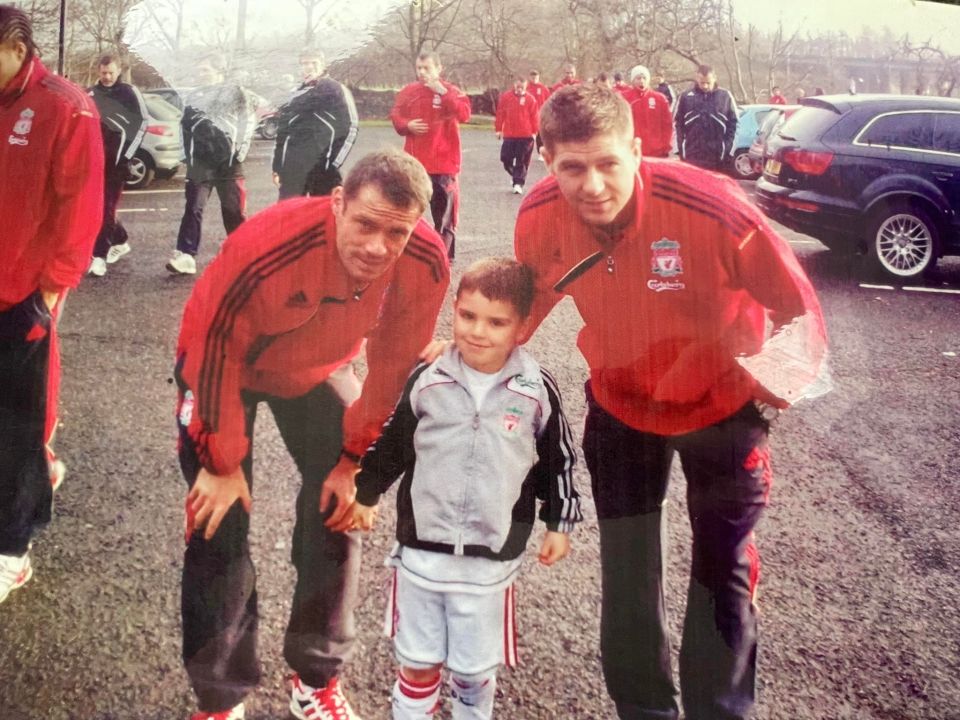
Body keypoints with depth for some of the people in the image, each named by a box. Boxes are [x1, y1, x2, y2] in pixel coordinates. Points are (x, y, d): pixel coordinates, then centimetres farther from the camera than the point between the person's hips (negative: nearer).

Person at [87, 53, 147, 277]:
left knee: (107, 206, -9)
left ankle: (100, 255, -11)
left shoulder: (129, 92, -2)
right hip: (95, 159, 5)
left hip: (117, 160, -5)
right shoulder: (91, 94, 10)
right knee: (99, 205, 12)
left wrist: (127, 154, -7)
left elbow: (142, 122, -3)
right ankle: (121, 241, 32)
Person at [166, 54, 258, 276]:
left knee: (234, 210, 2)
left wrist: (238, 151, -7)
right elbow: (186, 127, 25)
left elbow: (247, 122, -1)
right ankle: (185, 255, -14)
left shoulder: (236, 93, 2)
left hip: (227, 161, -3)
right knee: (193, 207, -8)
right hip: (200, 161, 3)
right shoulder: (193, 97, 19)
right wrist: (189, 155, 15)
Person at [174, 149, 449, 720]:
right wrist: (224, 463, -16)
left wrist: (352, 457, -5)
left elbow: (392, 366, -11)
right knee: (220, 525, -7)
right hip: (224, 366, -3)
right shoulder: (267, 249, -39)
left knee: (338, 509, 2)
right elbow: (217, 353, -25)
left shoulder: (426, 265, -28)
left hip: (319, 371, 4)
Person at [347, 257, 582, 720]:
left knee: (475, 670, 14)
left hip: (491, 561, -1)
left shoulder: (538, 391, -7)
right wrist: (365, 494, 12)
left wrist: (559, 522, 9)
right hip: (420, 551, 1)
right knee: (417, 662, 14)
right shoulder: (426, 382, -5)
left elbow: (558, 461, 5)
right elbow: (391, 444, 9)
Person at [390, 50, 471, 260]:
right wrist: (407, 125, -9)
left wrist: (443, 93, -20)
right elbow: (396, 115, 12)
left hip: (443, 162, -3)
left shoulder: (451, 91, -3)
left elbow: (464, 114, -18)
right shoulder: (408, 91, 6)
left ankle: (444, 256, 14)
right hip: (414, 161, 3)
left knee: (444, 211, 4)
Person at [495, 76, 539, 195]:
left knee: (522, 161, -2)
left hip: (526, 136, -2)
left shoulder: (531, 99, -3)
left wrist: (534, 132, -3)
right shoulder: (505, 97, 2)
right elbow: (500, 114, 5)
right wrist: (499, 129, 5)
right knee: (506, 158, 5)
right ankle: (514, 175, 31)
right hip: (509, 134, 2)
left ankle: (518, 183, 4)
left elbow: (535, 117, -1)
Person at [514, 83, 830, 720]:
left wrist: (784, 378, -19)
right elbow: (528, 303, 0)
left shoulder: (711, 207, -33)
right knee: (626, 573, 12)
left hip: (721, 402, -3)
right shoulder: (539, 217, -22)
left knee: (723, 570, 7)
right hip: (620, 402, 3)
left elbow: (796, 302, -18)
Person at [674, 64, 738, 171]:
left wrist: (727, 148, -2)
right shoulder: (686, 97, 5)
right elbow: (678, 123, 9)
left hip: (716, 156, 0)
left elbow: (733, 123, 7)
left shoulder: (725, 96, 5)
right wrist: (681, 148, 1)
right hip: (691, 155, 0)